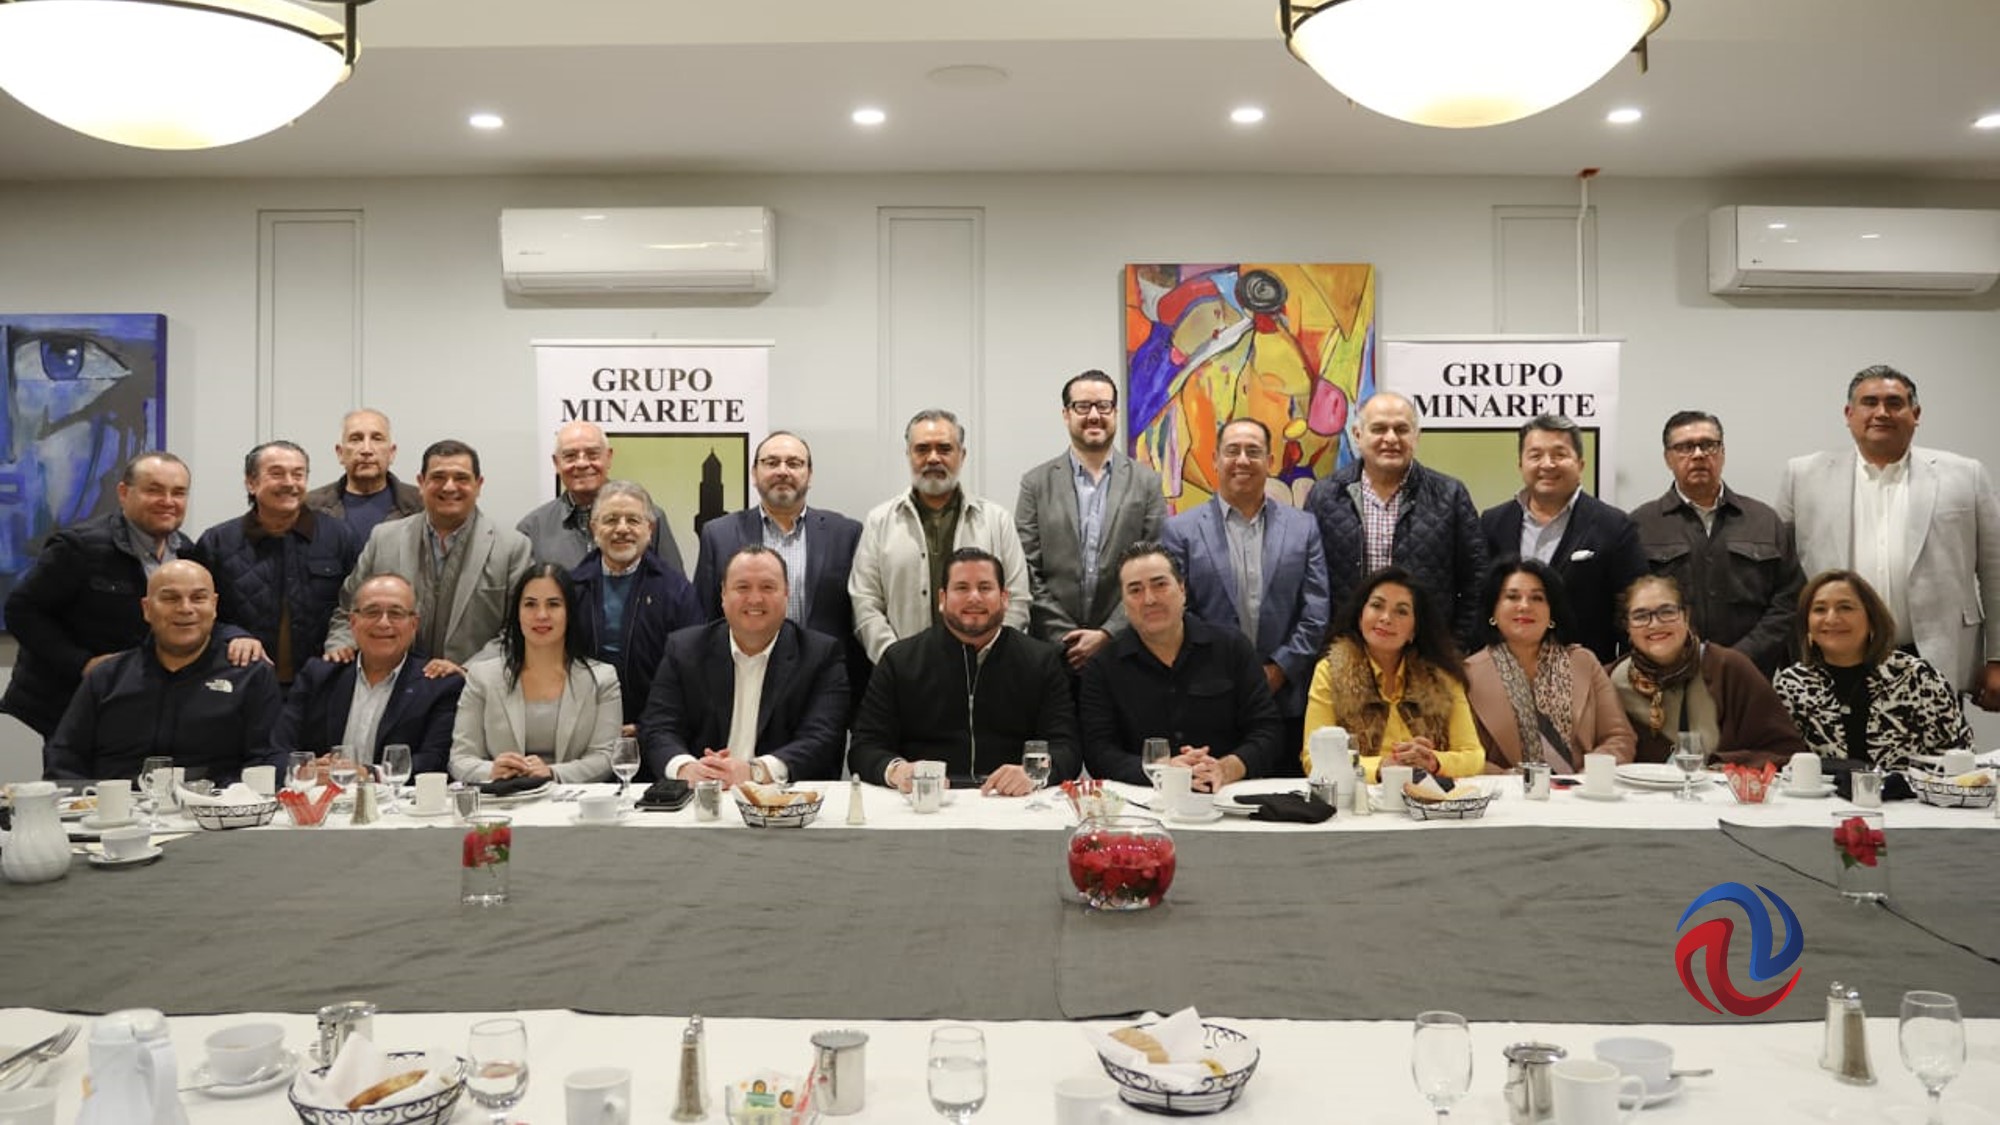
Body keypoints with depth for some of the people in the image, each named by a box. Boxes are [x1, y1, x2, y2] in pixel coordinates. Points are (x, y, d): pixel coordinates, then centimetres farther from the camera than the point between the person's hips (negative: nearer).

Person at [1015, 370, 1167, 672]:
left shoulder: (1146, 482, 4)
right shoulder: (1036, 483, 3)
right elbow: (1028, 572, 0)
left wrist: (1107, 634, -9)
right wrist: (1068, 640, -8)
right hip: (1054, 648, 0)